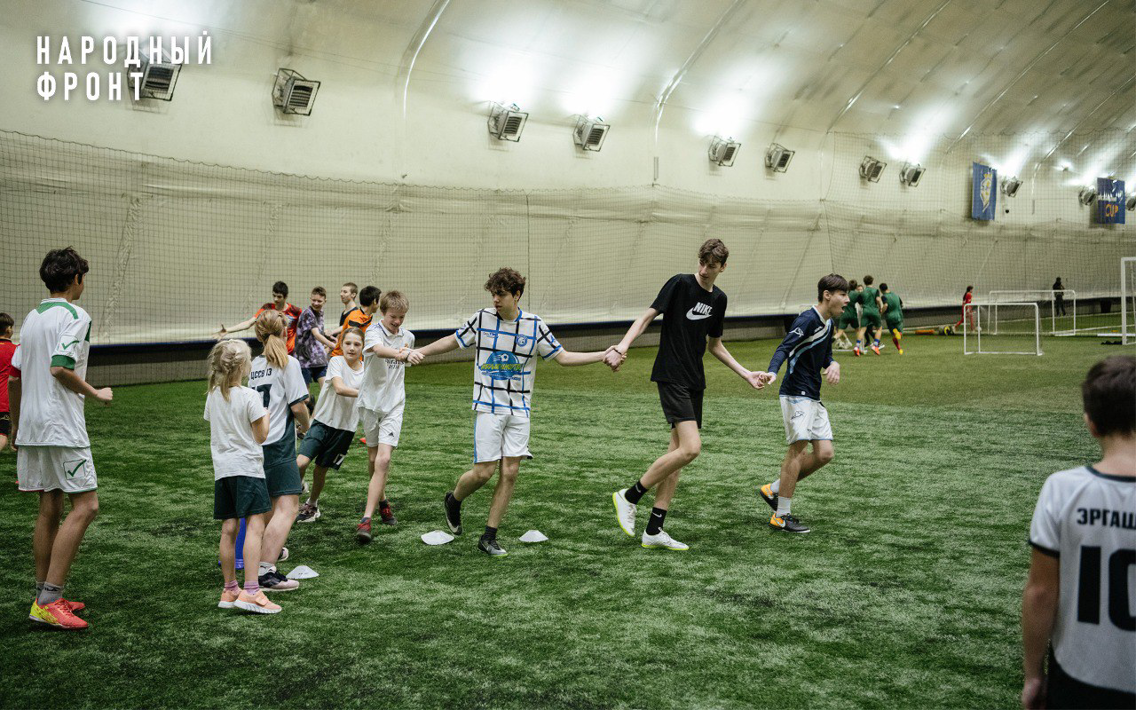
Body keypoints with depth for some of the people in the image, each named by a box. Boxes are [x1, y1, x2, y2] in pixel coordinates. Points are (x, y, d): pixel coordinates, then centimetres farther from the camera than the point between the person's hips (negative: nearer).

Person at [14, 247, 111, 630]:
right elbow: (60, 368, -22)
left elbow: (13, 375, 18)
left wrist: (15, 423, 28)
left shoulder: (31, 318, 16)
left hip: (31, 426, 9)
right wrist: (97, 394, -9)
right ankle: (48, 601, -12)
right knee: (85, 505, -8)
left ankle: (44, 597, 17)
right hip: (61, 426, -9)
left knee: (50, 509, 13)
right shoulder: (75, 315, -9)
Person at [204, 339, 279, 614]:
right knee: (254, 525, -10)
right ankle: (250, 591, -18)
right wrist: (266, 414, 11)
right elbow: (261, 436, -6)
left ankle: (229, 589, 16)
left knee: (229, 529, 10)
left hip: (222, 468, 7)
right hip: (246, 465, -7)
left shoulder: (212, 396, 9)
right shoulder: (249, 396, -10)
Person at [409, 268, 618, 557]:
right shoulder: (482, 319, -2)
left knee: (510, 472, -3)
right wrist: (419, 352, 2)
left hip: (519, 408, 2)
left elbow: (563, 357, 5)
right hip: (488, 406, -2)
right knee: (483, 472, -6)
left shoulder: (534, 325, 0)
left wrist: (603, 355, -4)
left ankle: (489, 537, 8)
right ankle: (453, 500, 27)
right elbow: (453, 341, 12)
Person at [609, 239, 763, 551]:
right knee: (690, 447, -19)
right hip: (670, 376, -8)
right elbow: (648, 315, -10)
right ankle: (629, 496, -4)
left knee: (678, 451, 6)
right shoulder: (680, 283, -8)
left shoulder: (719, 299, 12)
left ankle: (654, 531, 11)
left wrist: (744, 373, 20)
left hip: (694, 382, 8)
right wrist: (622, 346, -25)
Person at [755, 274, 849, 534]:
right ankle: (782, 516, -3)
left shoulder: (828, 323, 14)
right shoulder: (808, 320, -14)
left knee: (824, 453, 4)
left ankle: (773, 490, 17)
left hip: (813, 397, 9)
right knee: (799, 449, -10)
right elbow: (784, 348, -25)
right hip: (796, 395, -9)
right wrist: (772, 372, -43)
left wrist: (833, 365, 1)